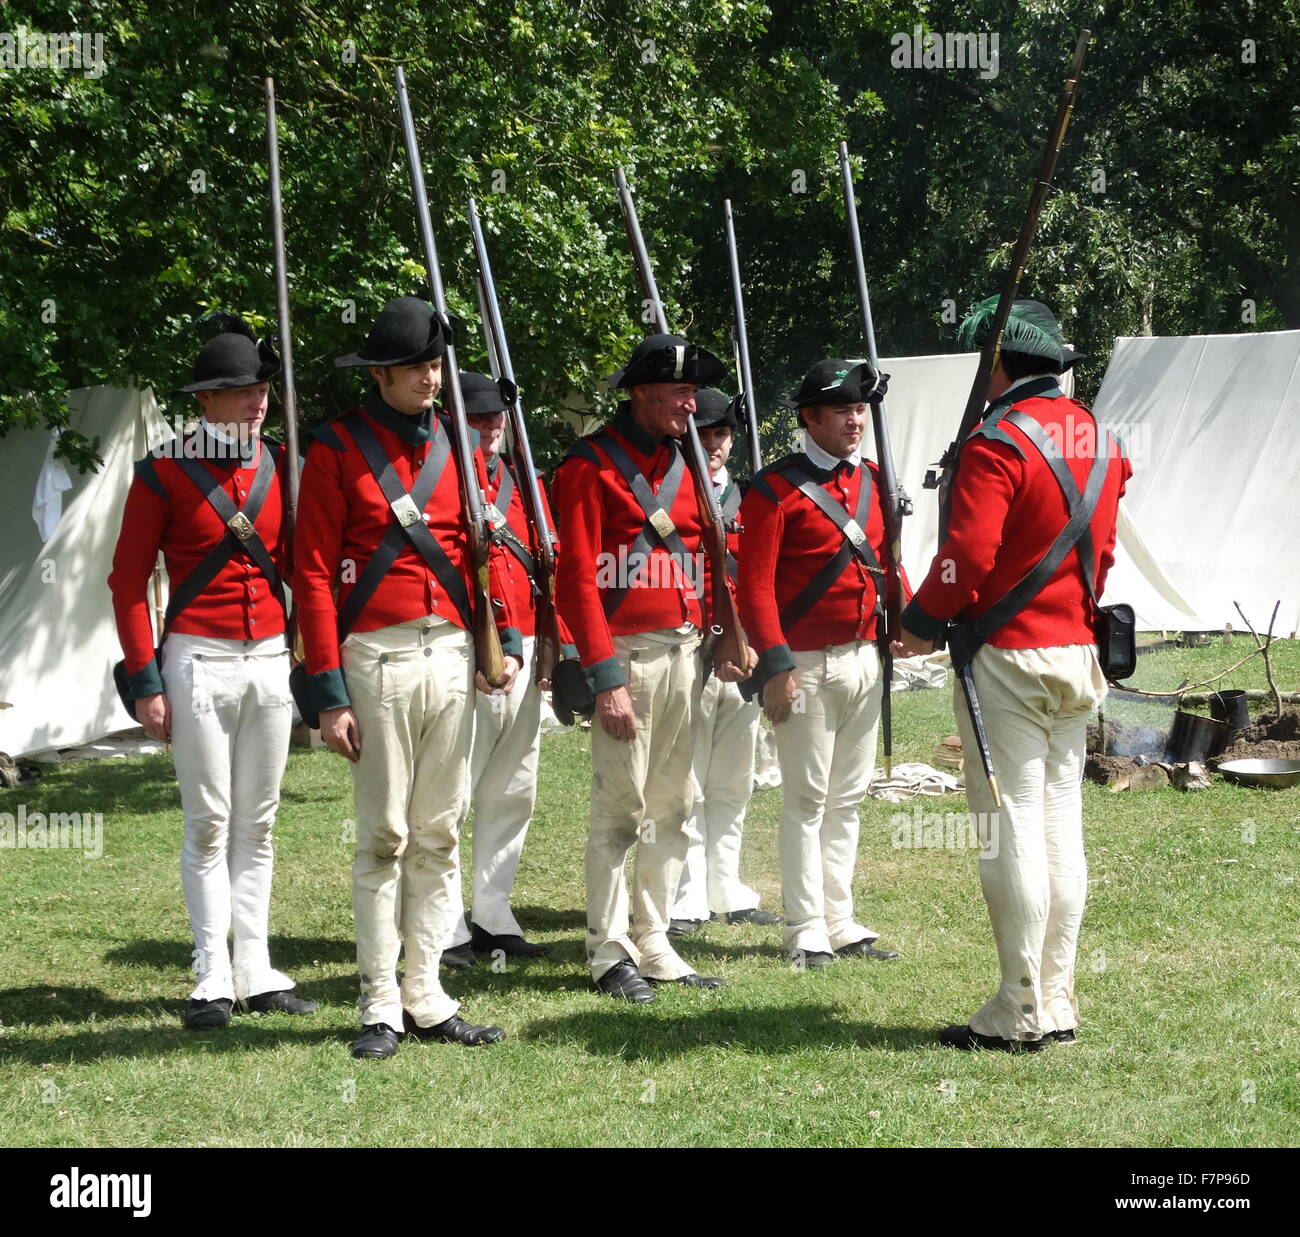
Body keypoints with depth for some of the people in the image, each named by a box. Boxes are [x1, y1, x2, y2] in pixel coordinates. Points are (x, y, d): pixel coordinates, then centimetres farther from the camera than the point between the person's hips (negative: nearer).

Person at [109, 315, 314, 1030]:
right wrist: (145, 682, -8)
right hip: (199, 662, -4)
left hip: (271, 661, 4)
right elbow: (128, 581, -4)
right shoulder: (165, 474, -5)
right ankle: (212, 982, 1)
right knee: (208, 825, -2)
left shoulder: (280, 467, 7)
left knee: (257, 825, 9)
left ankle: (257, 974, 14)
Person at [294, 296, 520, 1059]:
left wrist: (507, 640, 0)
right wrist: (329, 694, -11)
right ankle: (381, 1009, 3)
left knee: (439, 837, 8)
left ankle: (427, 1000, 14)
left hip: (453, 656, 5)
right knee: (384, 838, -3)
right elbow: (314, 575, -6)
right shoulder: (339, 448, -4)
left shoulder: (454, 442, 11)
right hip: (379, 659, -5)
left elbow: (483, 546, 15)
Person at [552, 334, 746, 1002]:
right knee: (620, 806, -5)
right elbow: (577, 578, -13)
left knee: (672, 806, 9)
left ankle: (654, 943, 17)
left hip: (682, 651, 7)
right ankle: (609, 953, 2)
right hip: (627, 654, -7)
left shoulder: (679, 464, 15)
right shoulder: (591, 464, -8)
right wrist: (607, 678, -18)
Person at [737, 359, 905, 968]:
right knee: (806, 801, -2)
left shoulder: (872, 480, 12)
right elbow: (755, 585, -12)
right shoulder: (776, 489, -9)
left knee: (847, 798, 11)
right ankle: (806, 931, 4)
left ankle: (840, 922, 17)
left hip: (864, 660, 7)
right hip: (807, 664, -7)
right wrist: (776, 664, -19)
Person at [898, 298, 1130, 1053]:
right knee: (1062, 826, 10)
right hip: (1077, 653, 8)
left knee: (1012, 829, -5)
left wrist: (921, 623, -6)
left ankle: (1022, 1013, -4)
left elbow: (968, 552, -20)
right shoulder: (1099, 441, 10)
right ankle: (1058, 1002, 14)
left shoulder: (999, 442, -15)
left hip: (1008, 657, -8)